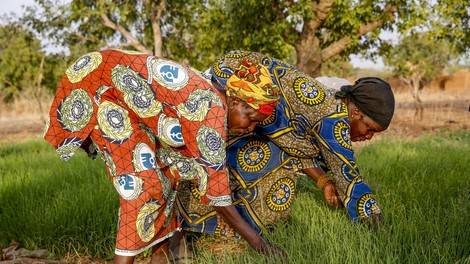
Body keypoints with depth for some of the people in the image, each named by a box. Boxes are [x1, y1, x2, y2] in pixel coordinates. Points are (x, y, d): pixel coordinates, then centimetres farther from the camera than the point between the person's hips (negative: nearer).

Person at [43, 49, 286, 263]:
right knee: (143, 184, -14)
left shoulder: (209, 98, 3)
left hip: (122, 101, 10)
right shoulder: (211, 112, -24)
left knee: (165, 175, 10)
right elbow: (214, 189, -20)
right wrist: (257, 242, -12)